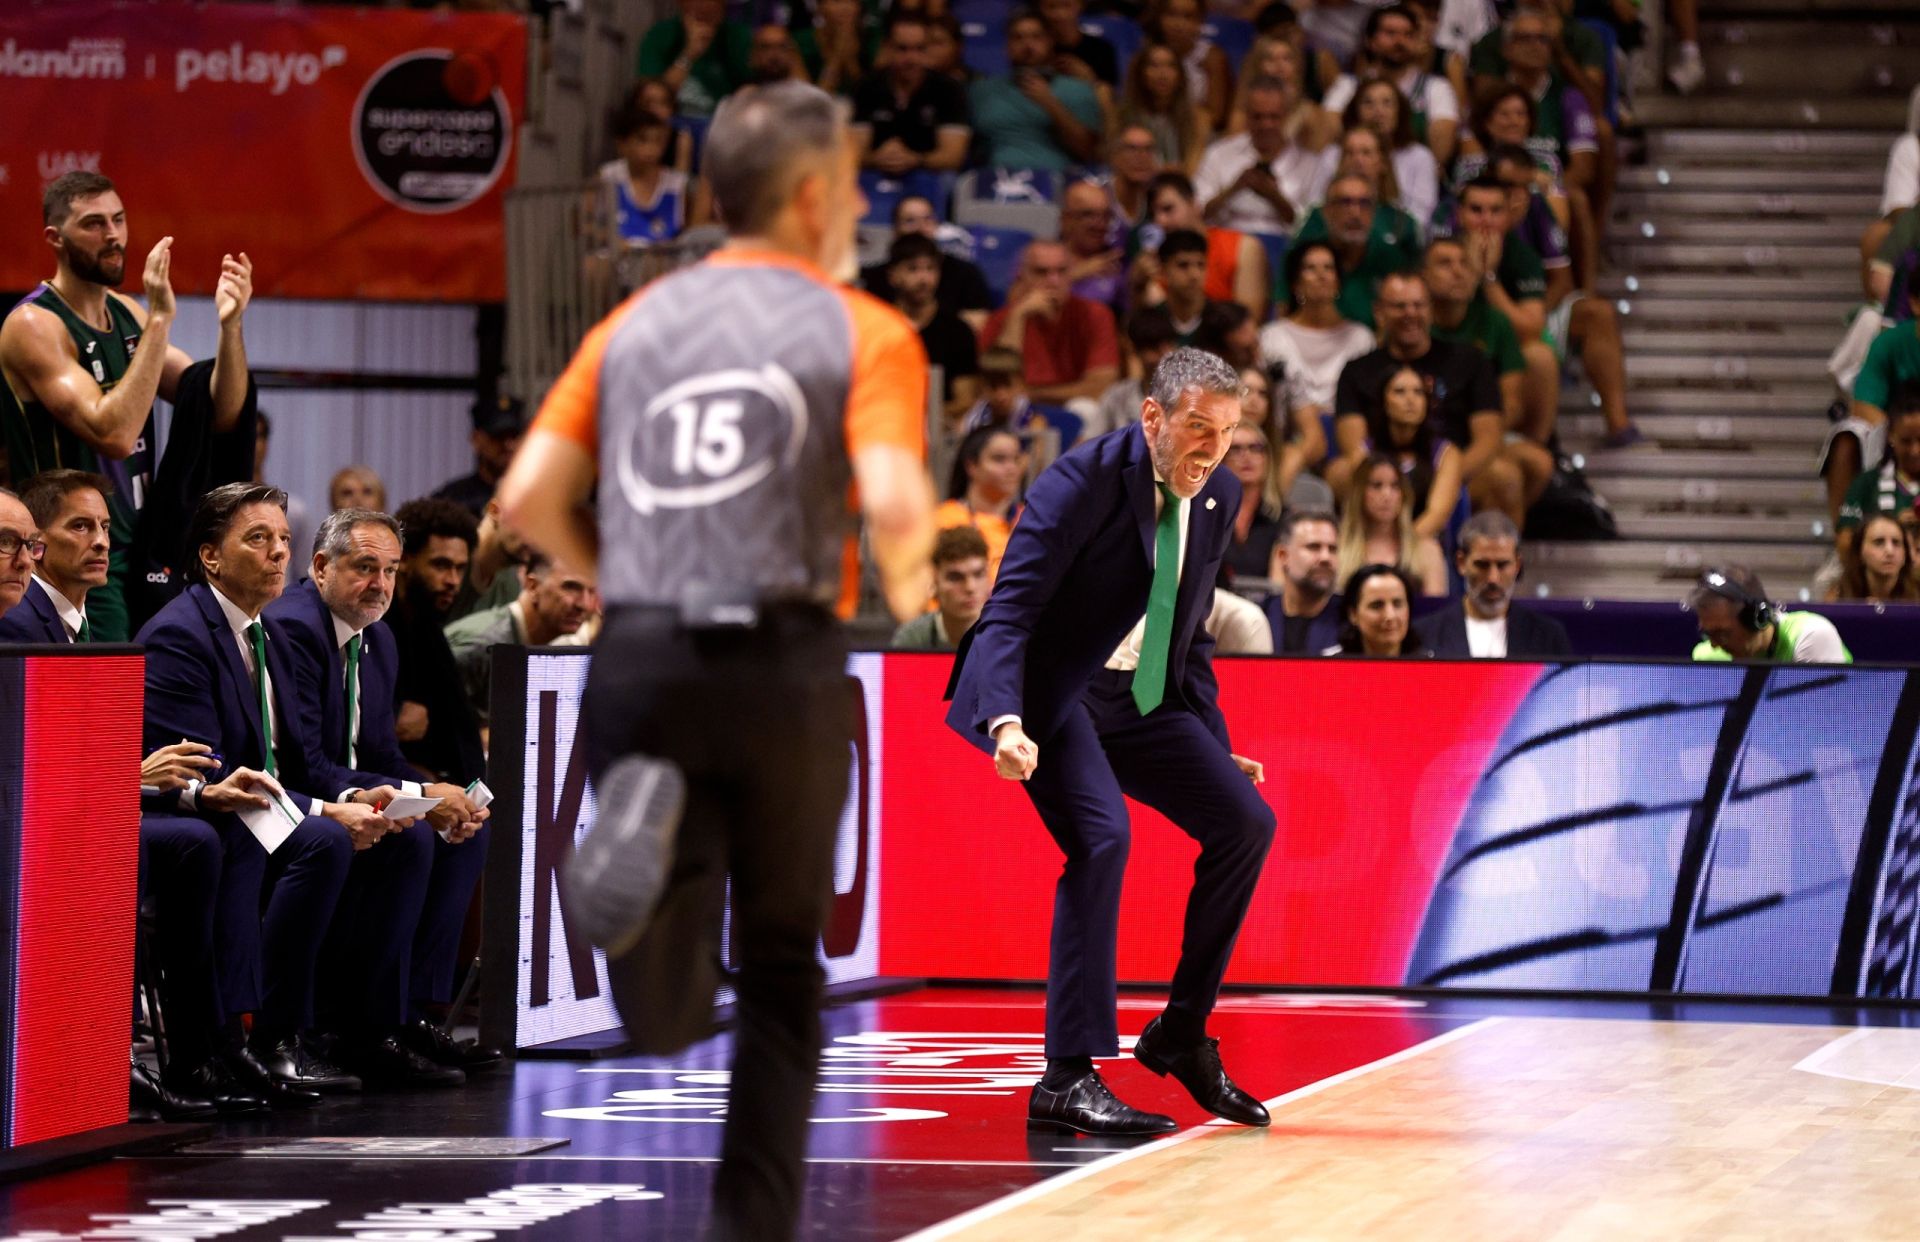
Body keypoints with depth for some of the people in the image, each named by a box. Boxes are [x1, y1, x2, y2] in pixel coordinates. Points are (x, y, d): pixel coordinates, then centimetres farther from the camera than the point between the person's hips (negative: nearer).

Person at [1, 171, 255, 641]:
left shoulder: (128, 313, 11)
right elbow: (113, 434, -24)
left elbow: (220, 415, 7)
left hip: (144, 546, 7)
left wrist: (230, 324, -9)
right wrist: (160, 321, -24)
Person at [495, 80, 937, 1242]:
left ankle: (643, 834, -29)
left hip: (642, 659, 3)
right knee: (782, 960, 14)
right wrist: (908, 590, 7)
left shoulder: (636, 323, 13)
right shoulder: (863, 332, 1)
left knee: (667, 999, 4)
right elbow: (895, 503, -14)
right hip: (783, 661, -2)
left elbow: (529, 496, 6)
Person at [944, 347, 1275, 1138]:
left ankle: (1181, 1034, 11)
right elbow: (1009, 611, -22)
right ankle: (1068, 1079, -22)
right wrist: (1007, 724, -36)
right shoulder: (1085, 482, -18)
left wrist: (1215, 747, 12)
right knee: (1102, 837, -26)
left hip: (1140, 700, 8)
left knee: (1246, 821, -3)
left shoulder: (1218, 497, 5)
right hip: (1053, 692, -7)